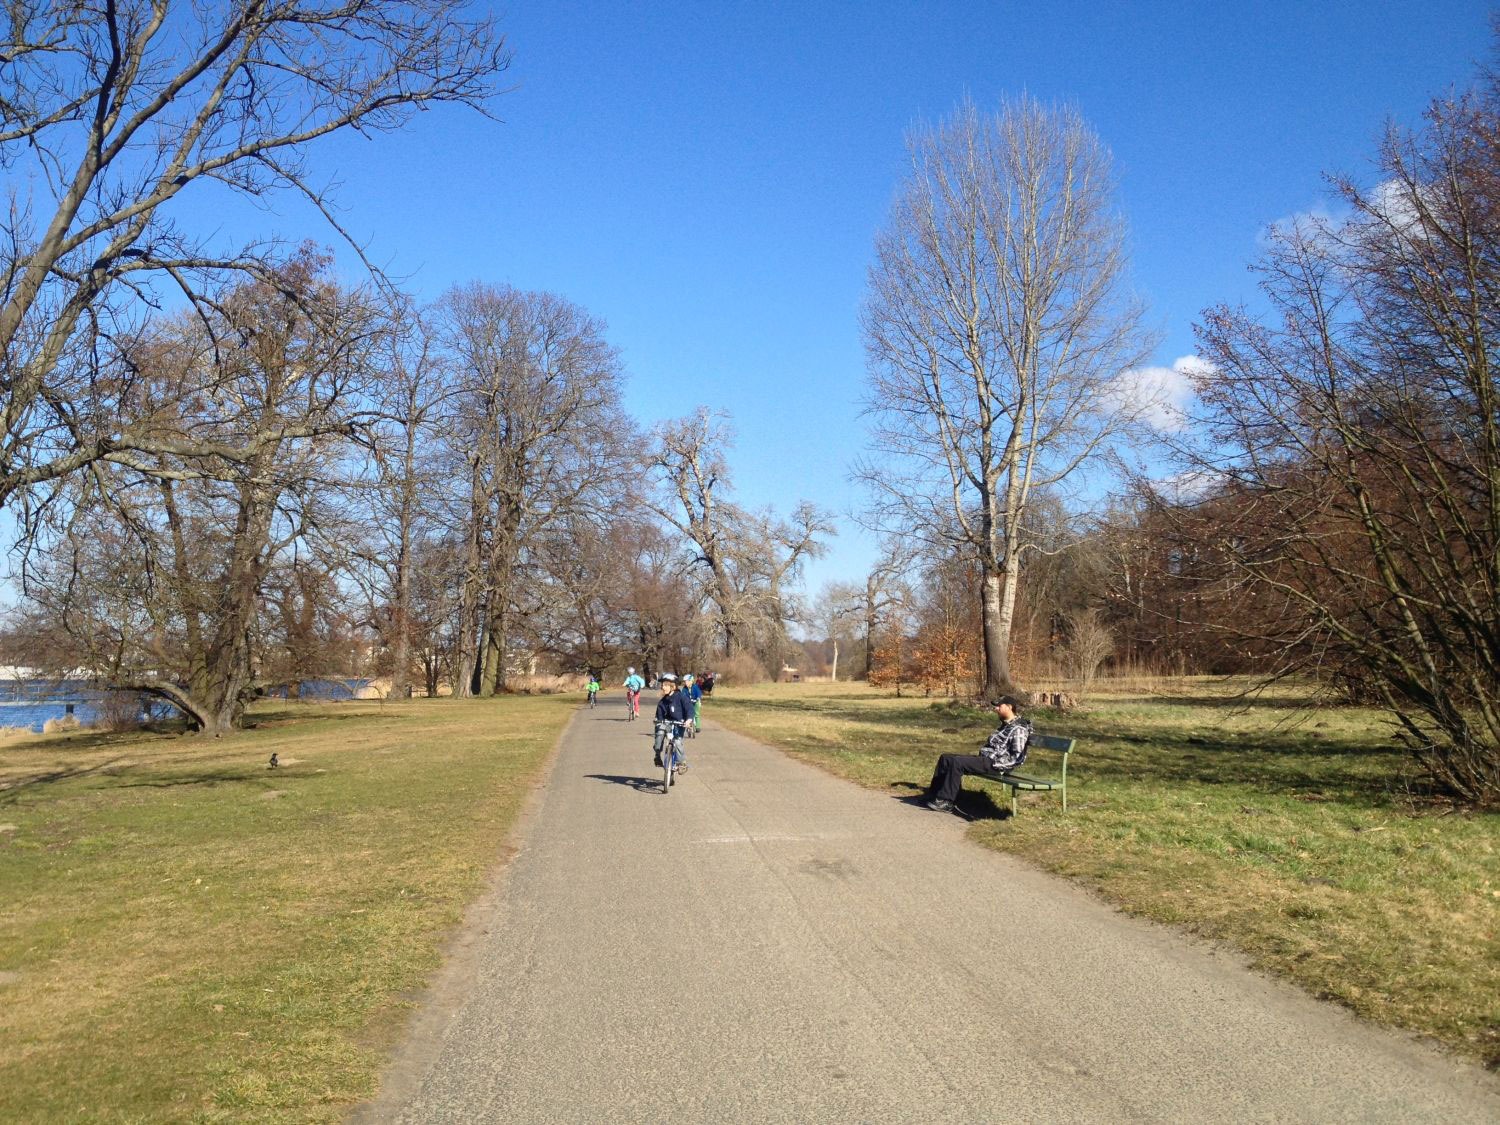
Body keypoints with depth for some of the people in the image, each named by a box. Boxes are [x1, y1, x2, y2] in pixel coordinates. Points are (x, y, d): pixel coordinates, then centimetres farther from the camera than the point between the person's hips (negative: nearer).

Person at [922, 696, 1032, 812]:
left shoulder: (1018, 729, -13)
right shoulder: (1006, 724, 19)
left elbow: (1018, 758, -21)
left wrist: (996, 764, -22)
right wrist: (979, 754, 16)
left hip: (993, 763, -10)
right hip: (984, 757, 10)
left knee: (956, 762, -27)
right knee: (945, 758, 4)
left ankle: (945, 801, -20)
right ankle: (934, 793, 6)